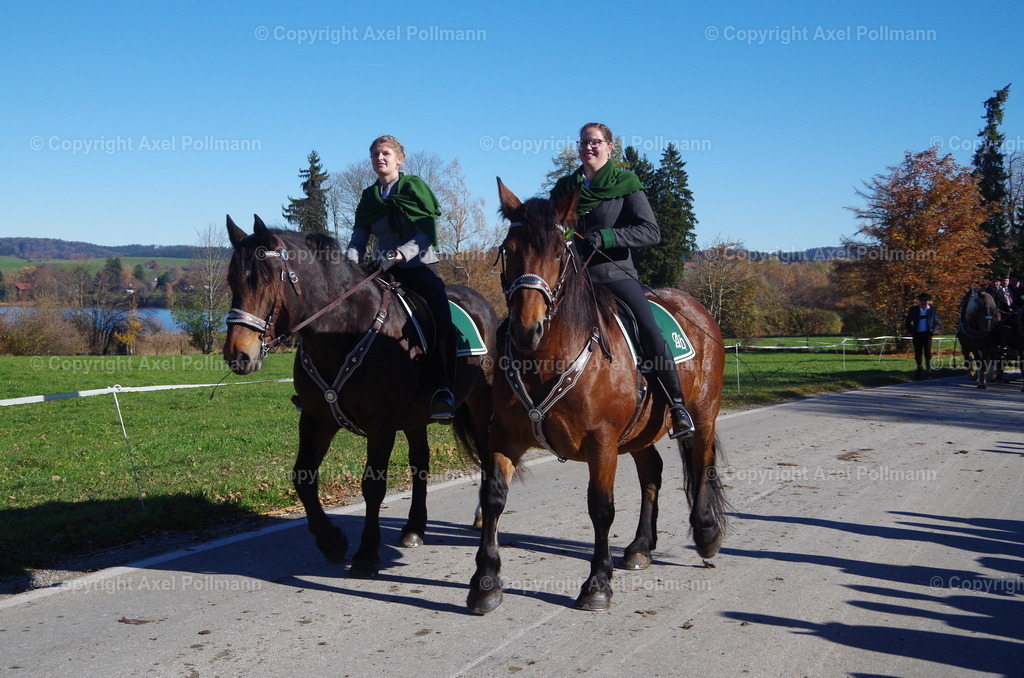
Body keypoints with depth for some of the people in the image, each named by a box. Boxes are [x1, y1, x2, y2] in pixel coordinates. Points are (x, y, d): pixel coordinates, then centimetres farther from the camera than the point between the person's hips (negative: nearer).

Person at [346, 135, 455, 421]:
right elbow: (359, 239, 8)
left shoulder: (414, 187, -1)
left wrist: (401, 253, -27)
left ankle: (445, 390, -30)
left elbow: (427, 233, -10)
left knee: (441, 316, -29)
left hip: (420, 265, -5)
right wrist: (348, 263, -13)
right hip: (384, 269, 5)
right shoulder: (368, 197, 14)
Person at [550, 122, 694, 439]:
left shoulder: (625, 183, 2)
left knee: (651, 333, -23)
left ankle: (677, 406, -16)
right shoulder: (565, 187, 13)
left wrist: (606, 237, -20)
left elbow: (651, 232, -7)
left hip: (616, 273, -4)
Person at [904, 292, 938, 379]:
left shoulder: (933, 309, 8)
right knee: (918, 354, 5)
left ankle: (928, 372, -15)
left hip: (927, 334, -1)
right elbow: (908, 322, 14)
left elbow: (936, 323, 15)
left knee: (927, 352, -15)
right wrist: (910, 332, 1)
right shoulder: (913, 309, 7)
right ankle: (919, 369, 27)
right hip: (917, 334, 1)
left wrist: (933, 331, -2)